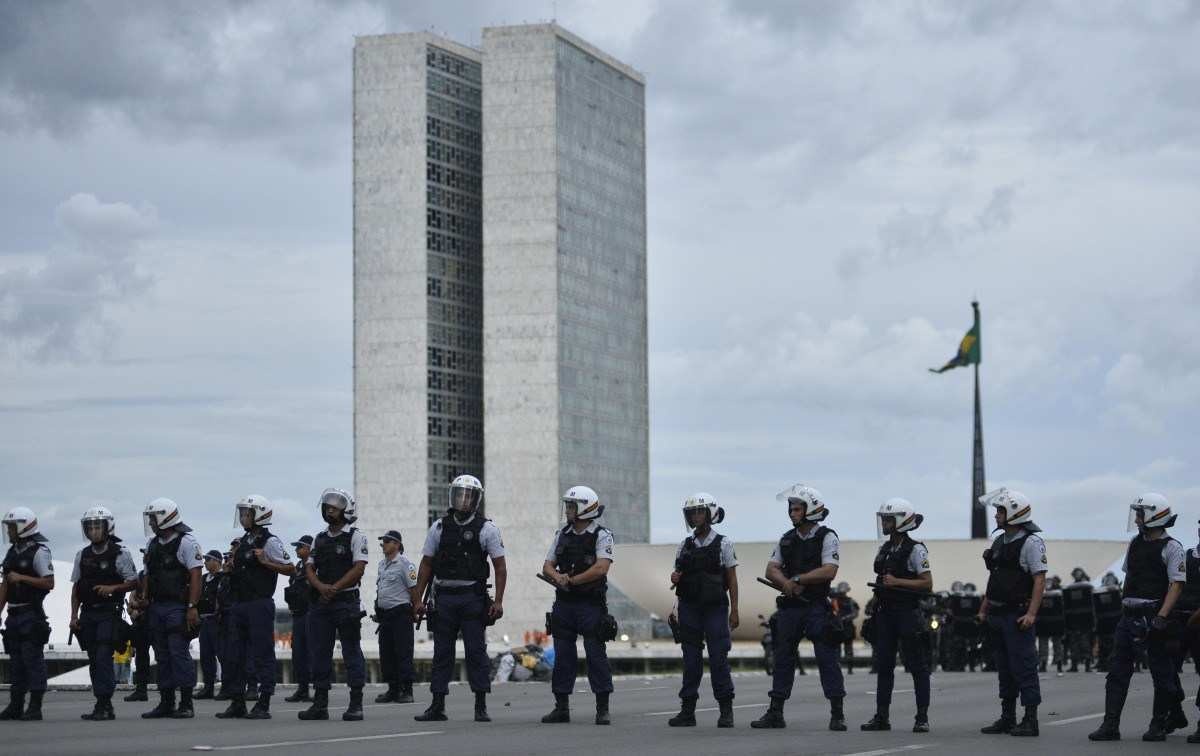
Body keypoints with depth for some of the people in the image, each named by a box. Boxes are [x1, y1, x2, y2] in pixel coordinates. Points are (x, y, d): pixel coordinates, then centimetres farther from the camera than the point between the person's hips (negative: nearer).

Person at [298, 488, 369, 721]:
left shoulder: (355, 537, -1)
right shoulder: (320, 538, 15)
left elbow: (359, 569, -11)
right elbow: (310, 568, 10)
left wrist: (335, 588, -16)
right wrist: (322, 587, -10)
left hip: (346, 601, -6)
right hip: (320, 603, 6)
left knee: (352, 652, -3)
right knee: (319, 653, 5)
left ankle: (356, 705, -2)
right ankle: (320, 704, 10)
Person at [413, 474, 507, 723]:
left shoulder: (486, 529, 0)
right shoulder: (440, 527, 9)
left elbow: (500, 567, -2)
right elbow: (426, 565, 11)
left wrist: (498, 601, -11)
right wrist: (419, 599, 4)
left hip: (472, 597, -3)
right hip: (444, 597, 3)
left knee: (476, 651, -3)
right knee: (442, 653, 5)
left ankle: (481, 707, 2)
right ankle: (437, 706, 9)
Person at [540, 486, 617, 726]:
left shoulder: (602, 536, -4)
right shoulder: (562, 535, 13)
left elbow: (601, 568, -16)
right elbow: (547, 566, 11)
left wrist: (572, 580, -12)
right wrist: (558, 577, -11)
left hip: (591, 604, -5)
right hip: (564, 604, 5)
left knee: (596, 654, -5)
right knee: (563, 656, 5)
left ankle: (602, 709, -1)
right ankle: (561, 708, 10)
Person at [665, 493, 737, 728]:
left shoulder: (723, 544, 1)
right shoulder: (685, 546, 11)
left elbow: (732, 579, 0)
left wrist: (734, 611, -5)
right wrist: (675, 579, -6)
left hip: (715, 607, -3)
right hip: (689, 609, 3)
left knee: (718, 658, -6)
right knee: (691, 660, 4)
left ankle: (726, 711, 0)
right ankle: (687, 711, 6)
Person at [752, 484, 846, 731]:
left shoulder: (826, 537, -4)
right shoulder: (787, 539, 13)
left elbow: (829, 571, -16)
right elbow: (771, 569, 8)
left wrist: (797, 579, -14)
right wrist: (786, 582, -12)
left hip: (817, 606, -6)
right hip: (790, 606, 6)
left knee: (827, 658, -6)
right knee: (783, 657, 7)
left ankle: (837, 715, -3)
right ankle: (775, 713, 13)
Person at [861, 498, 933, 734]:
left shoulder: (915, 550, -8)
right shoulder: (884, 550, 14)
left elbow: (927, 584, -12)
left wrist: (897, 582, -19)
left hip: (908, 612, -7)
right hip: (885, 612, 7)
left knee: (917, 666, -3)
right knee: (884, 665, 6)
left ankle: (922, 717, 0)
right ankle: (881, 716, 9)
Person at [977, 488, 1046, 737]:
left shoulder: (1031, 542, -11)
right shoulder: (1000, 542, 16)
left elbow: (1040, 579, -16)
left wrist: (1031, 613, -23)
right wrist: (983, 609, 18)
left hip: (1018, 616, -9)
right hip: (998, 615, 9)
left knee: (1024, 667, -8)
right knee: (1004, 668, 12)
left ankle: (1030, 721, -6)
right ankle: (1007, 718, 18)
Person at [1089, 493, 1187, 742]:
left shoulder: (1172, 548, -7)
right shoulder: (1135, 544, 14)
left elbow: (1176, 585, -13)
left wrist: (1162, 617, -22)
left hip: (1154, 616, -7)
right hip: (1130, 616, 7)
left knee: (1161, 671, 2)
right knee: (1117, 670, 0)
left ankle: (1159, 724, 12)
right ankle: (1111, 724, 0)